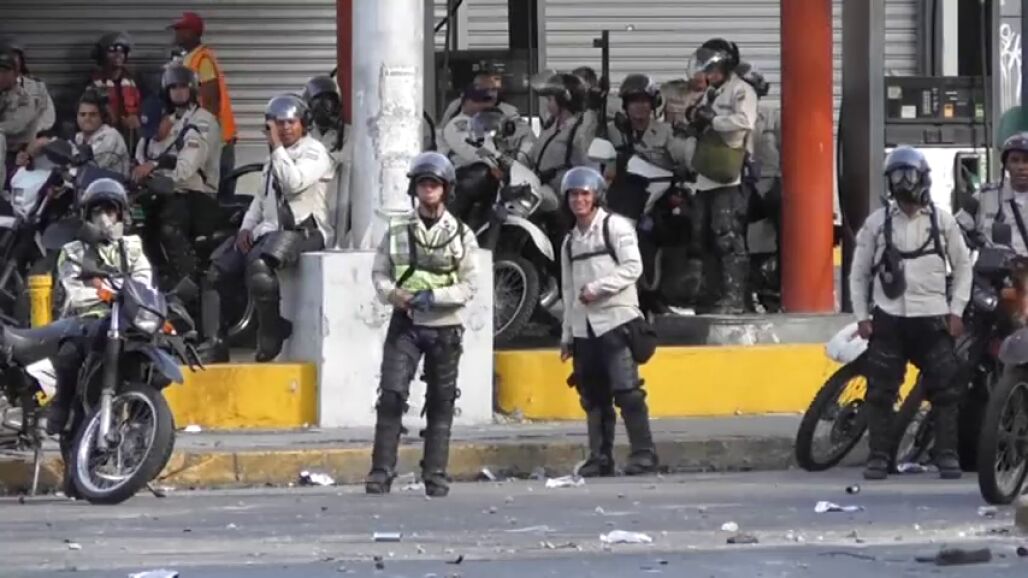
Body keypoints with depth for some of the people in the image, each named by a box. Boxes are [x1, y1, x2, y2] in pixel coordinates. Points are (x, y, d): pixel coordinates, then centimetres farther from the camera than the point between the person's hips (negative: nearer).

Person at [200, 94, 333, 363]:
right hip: (270, 229, 9)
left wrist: (277, 147, -13)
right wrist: (246, 228, 13)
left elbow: (293, 183, -21)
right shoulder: (275, 157, 24)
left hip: (303, 231, -9)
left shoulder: (314, 152, -3)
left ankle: (272, 335, -23)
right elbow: (262, 197, 29)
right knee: (216, 270, -3)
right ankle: (212, 342, -2)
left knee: (258, 264, -36)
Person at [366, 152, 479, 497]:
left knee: (441, 403, 4)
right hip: (405, 325, 0)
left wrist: (435, 297, -16)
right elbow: (379, 273, 9)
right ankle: (381, 472, -12)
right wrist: (393, 294, -13)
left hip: (445, 326, 0)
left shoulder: (461, 235, 4)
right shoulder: (398, 232, 7)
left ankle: (435, 475, 10)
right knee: (391, 395, -12)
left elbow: (470, 284, -1)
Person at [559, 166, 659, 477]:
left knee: (626, 390, -14)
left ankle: (643, 453, -12)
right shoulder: (571, 240, 21)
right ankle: (600, 458, 9)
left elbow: (632, 267, -8)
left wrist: (598, 288, -16)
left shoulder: (615, 226, 1)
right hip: (584, 327, 6)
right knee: (593, 397, 5)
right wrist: (567, 335, 19)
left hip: (616, 321, -6)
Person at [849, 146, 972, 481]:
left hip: (933, 318, 0)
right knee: (880, 390, -2)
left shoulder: (942, 220, 5)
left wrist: (956, 311, 2)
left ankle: (947, 454, 4)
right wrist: (861, 316, 2)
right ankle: (879, 456, 4)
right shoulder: (877, 223, 6)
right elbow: (859, 272, 10)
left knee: (945, 389, -3)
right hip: (888, 318, 0)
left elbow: (962, 266, 11)